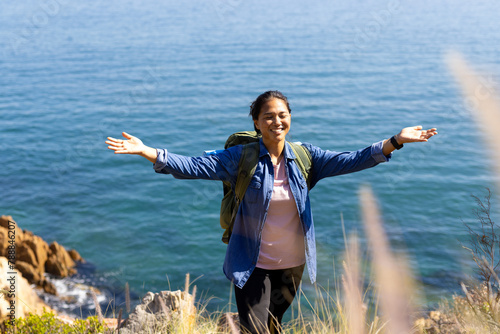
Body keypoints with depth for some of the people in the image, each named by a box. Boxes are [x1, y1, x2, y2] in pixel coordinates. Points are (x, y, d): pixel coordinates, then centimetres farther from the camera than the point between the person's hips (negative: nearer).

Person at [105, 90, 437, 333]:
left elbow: (350, 161, -5)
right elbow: (193, 166, -16)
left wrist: (396, 141, -11)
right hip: (252, 263, -3)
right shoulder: (241, 157, -11)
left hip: (292, 262, 3)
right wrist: (147, 151, -27)